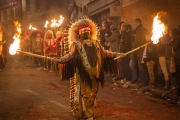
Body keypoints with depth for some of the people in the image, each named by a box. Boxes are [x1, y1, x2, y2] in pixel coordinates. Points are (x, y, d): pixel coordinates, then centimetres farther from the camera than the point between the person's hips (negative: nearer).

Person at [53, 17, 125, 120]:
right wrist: (60, 59, -23)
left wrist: (116, 54, 19)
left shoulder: (95, 43, 15)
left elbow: (104, 53, 20)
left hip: (94, 74, 4)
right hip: (83, 74, -4)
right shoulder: (76, 44, 1)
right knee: (85, 94, -2)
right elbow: (70, 55, -8)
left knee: (93, 94, 10)